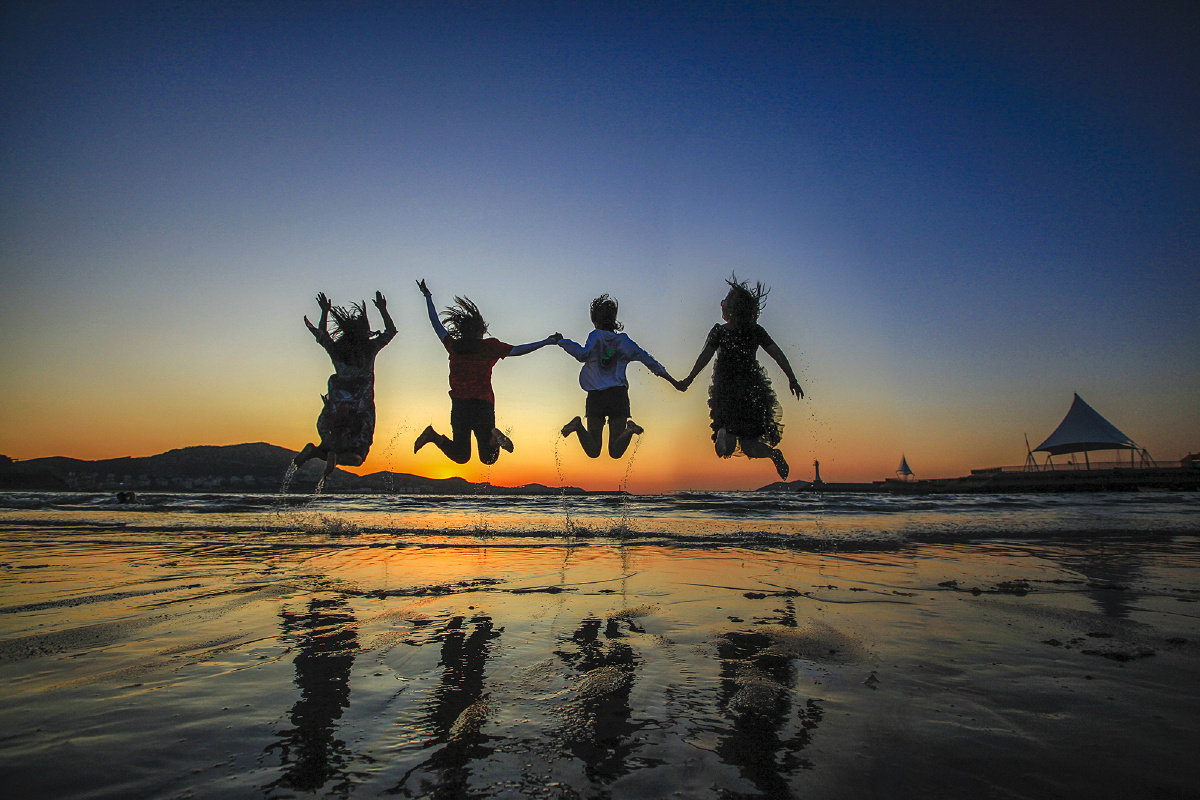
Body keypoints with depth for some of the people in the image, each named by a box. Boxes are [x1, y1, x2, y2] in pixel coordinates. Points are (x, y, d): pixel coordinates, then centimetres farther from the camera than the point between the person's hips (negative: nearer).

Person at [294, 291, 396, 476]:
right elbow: (391, 331, 11)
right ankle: (336, 459, -26)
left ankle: (313, 450, -12)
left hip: (336, 410, 3)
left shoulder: (335, 349, -1)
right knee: (357, 457, 6)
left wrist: (325, 311, 31)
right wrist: (383, 309, 21)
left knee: (332, 447, 19)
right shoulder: (370, 348, -6)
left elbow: (321, 334, 22)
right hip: (361, 412, -3)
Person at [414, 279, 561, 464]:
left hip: (459, 406, 3)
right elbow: (517, 350, -6)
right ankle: (495, 437, -26)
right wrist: (547, 341, 2)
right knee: (488, 458, 9)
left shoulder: (453, 346, 4)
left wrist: (428, 296, 30)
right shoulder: (490, 347, -4)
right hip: (483, 406, -2)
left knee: (460, 456, 19)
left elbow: (436, 323, 17)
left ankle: (434, 436, -10)